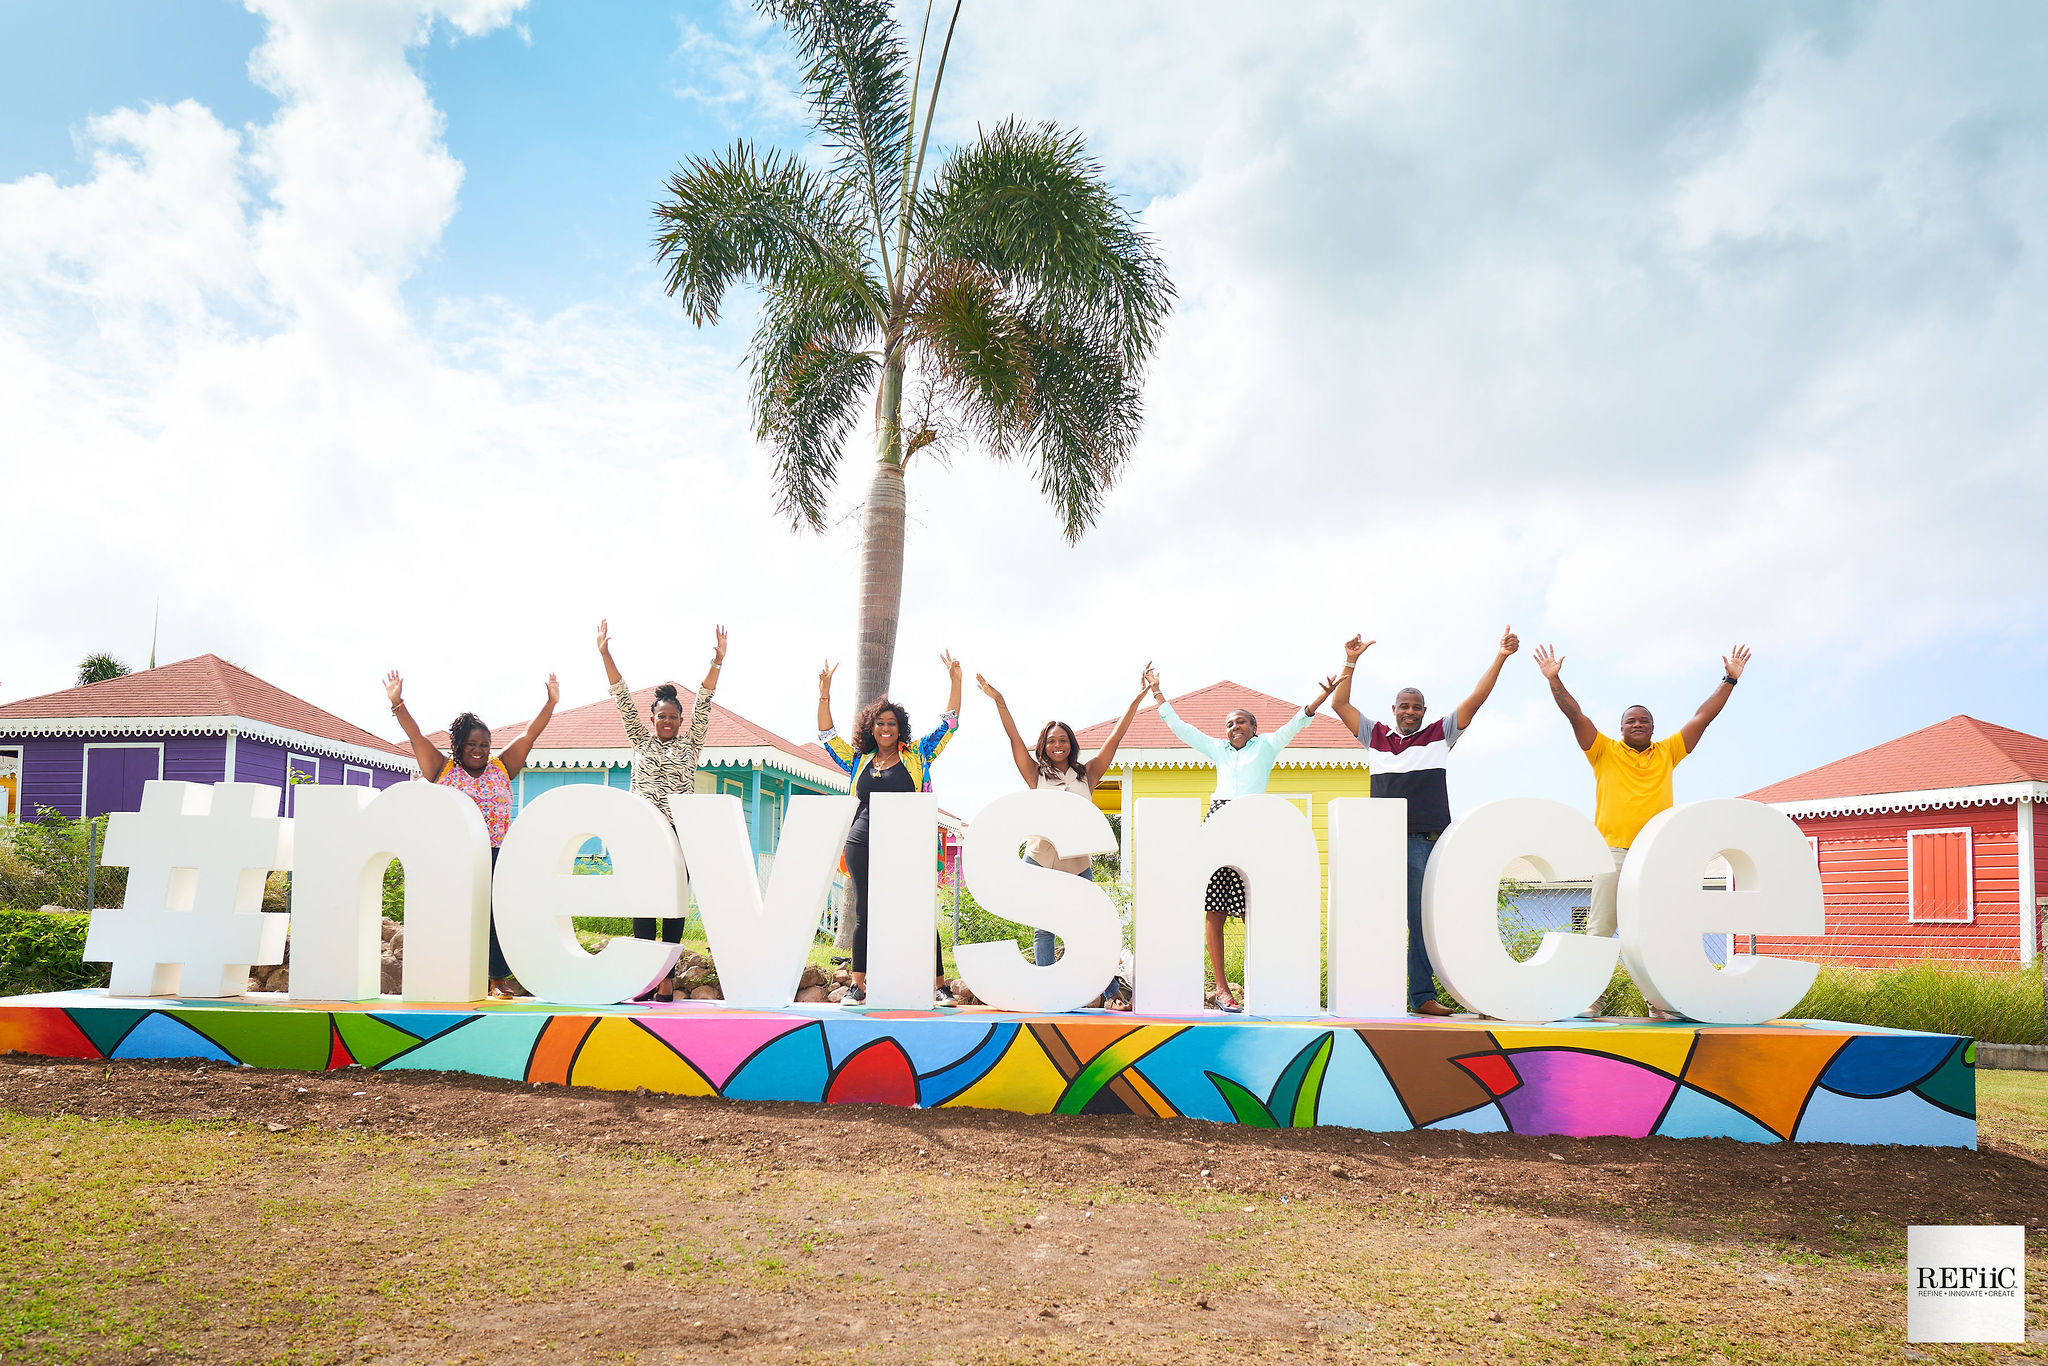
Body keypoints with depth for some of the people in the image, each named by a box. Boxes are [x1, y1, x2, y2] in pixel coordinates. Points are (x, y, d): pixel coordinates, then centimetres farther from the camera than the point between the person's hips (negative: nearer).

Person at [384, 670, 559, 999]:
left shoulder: (501, 769, 12)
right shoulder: (443, 770, 9)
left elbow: (530, 734, 9)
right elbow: (416, 737, 3)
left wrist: (551, 703, 3)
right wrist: (397, 704, -6)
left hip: (496, 856, 1)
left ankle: (500, 979, 1)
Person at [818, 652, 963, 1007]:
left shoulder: (917, 756, 10)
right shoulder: (858, 761, 15)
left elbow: (948, 724, 9)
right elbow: (827, 735, 15)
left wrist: (955, 682, 1)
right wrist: (825, 694, 7)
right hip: (863, 844, 2)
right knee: (864, 914, 5)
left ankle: (938, 986, -3)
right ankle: (857, 987, 10)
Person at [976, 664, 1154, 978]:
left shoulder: (1087, 775, 9)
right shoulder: (1036, 776, 7)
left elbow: (1116, 737, 6)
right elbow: (1015, 738, 1)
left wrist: (1138, 698, 3)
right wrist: (999, 701, -7)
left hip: (1077, 865, 1)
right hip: (1039, 863, 0)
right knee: (1043, 930, 1)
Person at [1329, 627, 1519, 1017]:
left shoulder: (1440, 734, 12)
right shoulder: (1375, 736, 15)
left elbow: (1476, 700, 8)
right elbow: (1339, 704, 16)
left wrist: (1499, 658, 3)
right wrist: (1351, 662, 11)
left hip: (1426, 841, 0)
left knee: (1424, 920, 1)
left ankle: (1422, 996, 3)